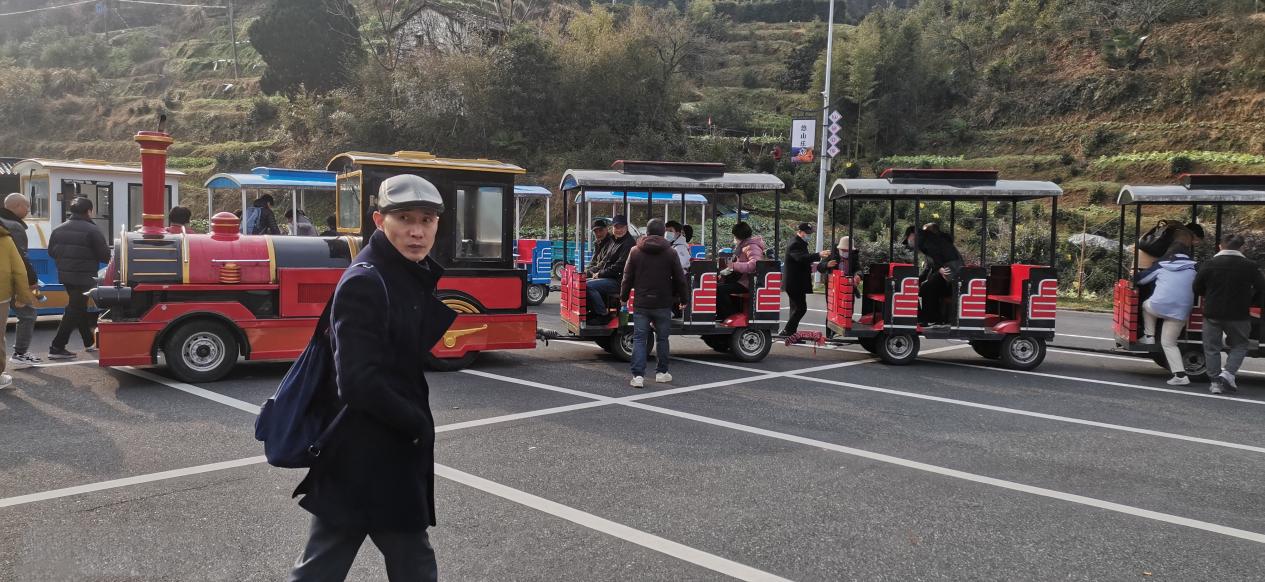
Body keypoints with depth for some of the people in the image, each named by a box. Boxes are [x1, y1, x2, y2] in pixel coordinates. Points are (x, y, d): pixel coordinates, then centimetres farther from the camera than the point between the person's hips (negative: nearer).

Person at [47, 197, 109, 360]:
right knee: (74, 311, -4)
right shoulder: (92, 230, -14)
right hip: (84, 277, -8)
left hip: (65, 275, 8)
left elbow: (51, 252, 12)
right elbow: (105, 255, -15)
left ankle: (89, 343, 30)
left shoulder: (59, 229, 7)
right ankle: (57, 348, -6)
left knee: (79, 308, 20)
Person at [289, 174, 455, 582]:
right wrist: (418, 425, -14)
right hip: (361, 459, -10)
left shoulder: (415, 278, 9)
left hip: (393, 454, 10)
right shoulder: (364, 282, -19)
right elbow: (358, 382, -23)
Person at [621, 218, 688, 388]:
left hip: (641, 304, 0)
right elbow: (679, 278, 2)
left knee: (639, 339, 2)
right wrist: (683, 298, 15)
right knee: (662, 339, 13)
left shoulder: (635, 252, 0)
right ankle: (661, 372, 21)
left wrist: (623, 297, 15)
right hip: (663, 304, 0)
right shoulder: (670, 253, -2)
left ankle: (638, 375, -6)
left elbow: (627, 277, 3)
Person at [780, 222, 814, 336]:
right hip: (794, 283, -11)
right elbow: (801, 258, -35)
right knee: (801, 308, -12)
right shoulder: (795, 245, -16)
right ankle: (786, 332, -10)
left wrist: (810, 267, 10)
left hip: (798, 283, 11)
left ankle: (791, 333, 19)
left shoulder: (801, 244, 18)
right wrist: (818, 255, -43)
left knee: (797, 309, 14)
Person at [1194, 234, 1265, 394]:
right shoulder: (1250, 266, -5)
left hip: (1212, 314, 0)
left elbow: (1196, 289, -1)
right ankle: (1228, 373, -1)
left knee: (1212, 348, 11)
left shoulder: (1210, 264, -5)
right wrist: (1249, 302, 15)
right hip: (1239, 315, 0)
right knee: (1240, 345, 17)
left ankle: (1215, 382, 9)